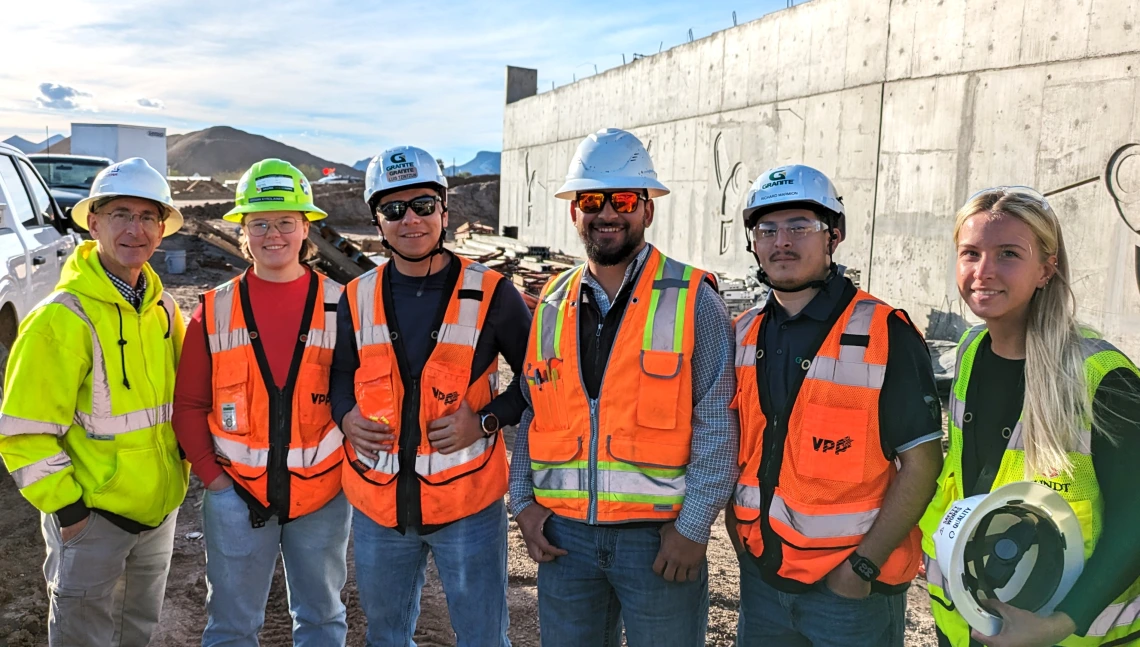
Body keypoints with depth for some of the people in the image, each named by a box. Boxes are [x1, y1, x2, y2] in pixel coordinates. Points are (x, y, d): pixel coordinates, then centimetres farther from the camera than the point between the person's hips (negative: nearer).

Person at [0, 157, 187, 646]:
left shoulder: (163, 308, 1)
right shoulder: (63, 318, -19)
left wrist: (181, 465, 10)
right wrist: (66, 507, -16)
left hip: (160, 506, 6)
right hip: (91, 514, -6)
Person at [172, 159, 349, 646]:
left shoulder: (339, 304, -3)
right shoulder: (215, 310, 0)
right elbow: (189, 404, 4)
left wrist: (353, 460, -5)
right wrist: (209, 472, -4)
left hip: (322, 491, 0)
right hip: (237, 492, 1)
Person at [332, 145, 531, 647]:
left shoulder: (490, 294, -8)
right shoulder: (357, 298, 1)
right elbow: (340, 373, 15)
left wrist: (487, 419, -15)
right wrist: (345, 416, -6)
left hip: (468, 503, -3)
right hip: (377, 504, 3)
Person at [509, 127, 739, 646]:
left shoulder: (693, 301, -7)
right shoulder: (551, 306, 6)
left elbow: (716, 427, -9)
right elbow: (530, 413, 12)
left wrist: (692, 528, -12)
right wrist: (523, 500, 4)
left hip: (661, 536, -4)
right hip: (563, 534, 4)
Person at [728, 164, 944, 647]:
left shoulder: (885, 334, -12)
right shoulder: (743, 336, 4)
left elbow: (922, 462, -12)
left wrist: (865, 564, -15)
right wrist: (740, 533, 4)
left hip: (852, 586, -4)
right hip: (760, 575, 5)